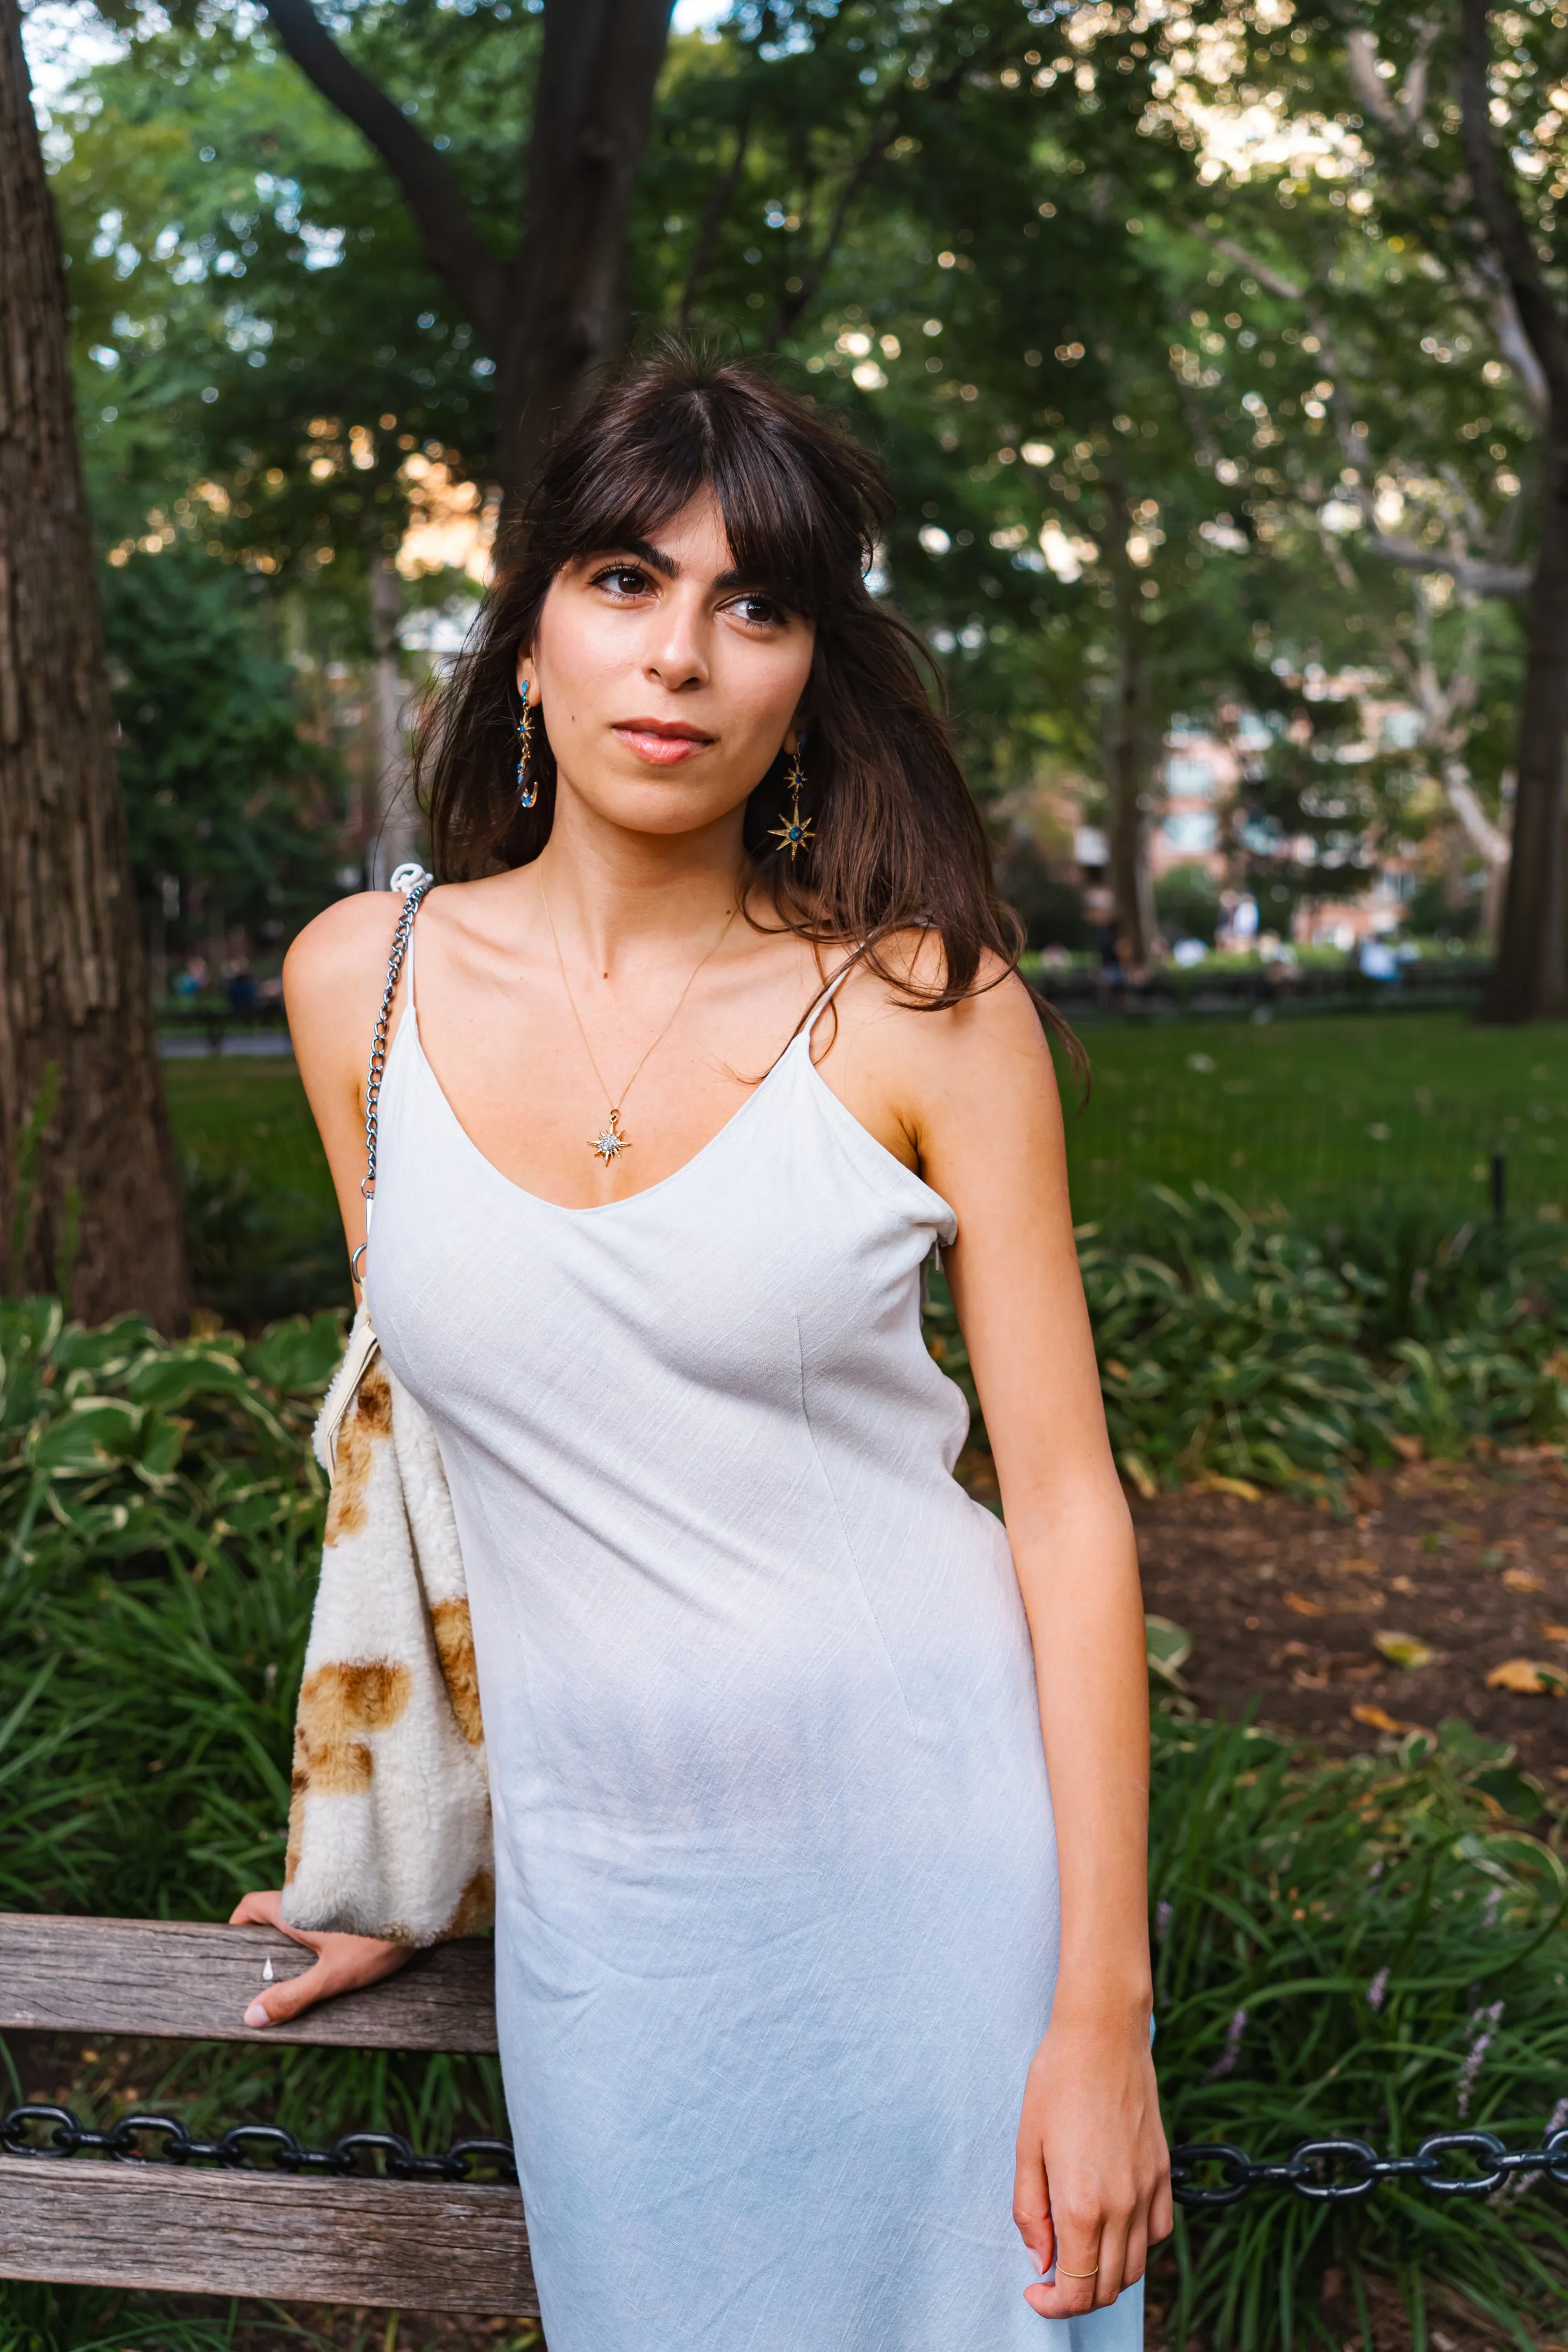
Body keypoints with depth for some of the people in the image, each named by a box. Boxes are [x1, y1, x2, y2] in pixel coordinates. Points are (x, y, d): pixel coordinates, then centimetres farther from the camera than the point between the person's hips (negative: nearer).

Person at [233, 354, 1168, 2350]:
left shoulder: (924, 1005, -9)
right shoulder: (361, 983, 0)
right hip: (596, 1880, 2)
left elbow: (1067, 1502, -8)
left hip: (934, 1843, -2)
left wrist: (1101, 2009, -10)